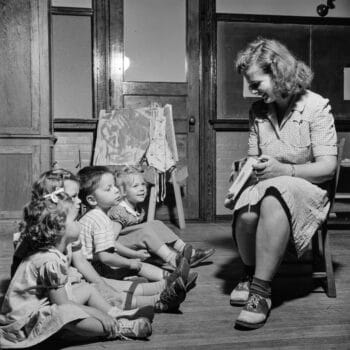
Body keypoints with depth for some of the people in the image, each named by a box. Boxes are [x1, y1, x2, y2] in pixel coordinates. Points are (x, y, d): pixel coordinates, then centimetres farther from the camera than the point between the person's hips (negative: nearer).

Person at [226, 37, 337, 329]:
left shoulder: (316, 107, -8)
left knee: (273, 202, -39)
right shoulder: (258, 111, 8)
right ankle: (249, 274, -4)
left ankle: (261, 291, -34)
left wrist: (285, 170, -27)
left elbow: (328, 167, -13)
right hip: (266, 187, 4)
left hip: (307, 190, -4)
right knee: (245, 213, -33)